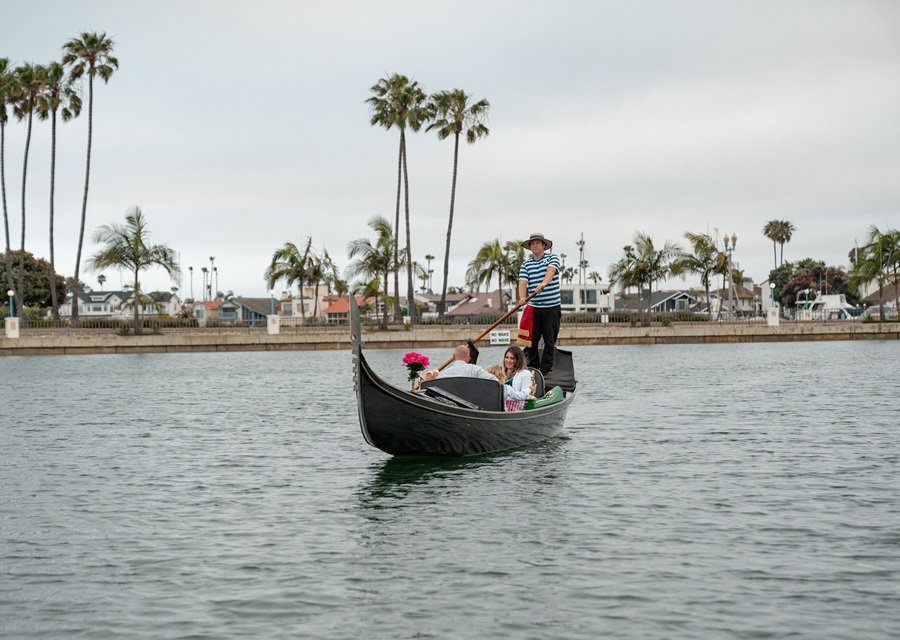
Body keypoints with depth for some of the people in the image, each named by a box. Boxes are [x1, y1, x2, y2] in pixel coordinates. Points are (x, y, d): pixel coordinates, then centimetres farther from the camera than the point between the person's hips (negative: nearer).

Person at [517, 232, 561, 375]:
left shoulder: (552, 258, 3)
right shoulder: (526, 264, 11)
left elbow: (551, 271, -18)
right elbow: (523, 281, -3)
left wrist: (543, 284, -39)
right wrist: (522, 297, -24)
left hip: (552, 306, -3)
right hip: (533, 307, 3)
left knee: (550, 340, -1)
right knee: (531, 339, 2)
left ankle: (545, 370, 4)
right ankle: (532, 369, 11)